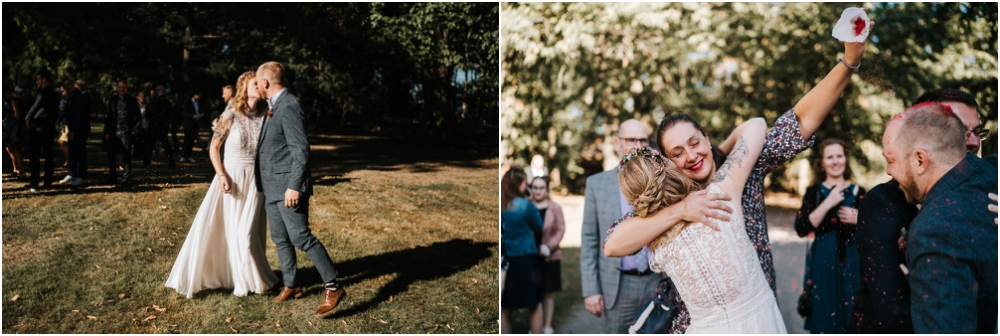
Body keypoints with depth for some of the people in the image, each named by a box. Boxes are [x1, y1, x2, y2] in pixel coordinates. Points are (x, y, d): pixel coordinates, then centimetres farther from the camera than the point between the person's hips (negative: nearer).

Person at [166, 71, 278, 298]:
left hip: (255, 180, 2)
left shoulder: (265, 115, -1)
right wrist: (221, 175, -11)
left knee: (247, 232, 4)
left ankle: (251, 279, 21)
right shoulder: (230, 115, -8)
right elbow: (214, 147, -4)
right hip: (230, 177, -1)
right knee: (210, 226, 3)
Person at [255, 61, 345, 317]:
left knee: (301, 237, -12)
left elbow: (301, 149, -22)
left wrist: (294, 186, -25)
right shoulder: (274, 107, 15)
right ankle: (290, 286, 24)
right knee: (280, 239, 14)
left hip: (288, 186, -10)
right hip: (272, 187, 10)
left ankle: (333, 287, -6)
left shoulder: (288, 107, -16)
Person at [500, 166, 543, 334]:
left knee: (504, 309, 11)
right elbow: (539, 228, 1)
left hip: (506, 261, 4)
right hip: (525, 260, -4)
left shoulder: (501, 206, 0)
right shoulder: (525, 204, -12)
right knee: (536, 305, 10)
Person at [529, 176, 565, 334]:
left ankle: (547, 327, 20)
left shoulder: (555, 208, 0)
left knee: (548, 293, 9)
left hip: (549, 257, 0)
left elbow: (560, 230, -3)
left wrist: (548, 246, -15)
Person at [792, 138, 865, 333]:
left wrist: (858, 219, -10)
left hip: (853, 262, 1)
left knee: (854, 317, 5)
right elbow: (801, 229, -12)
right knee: (825, 315, 4)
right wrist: (828, 204, -16)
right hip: (823, 263, -1)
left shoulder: (858, 192, 5)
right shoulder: (814, 192, 1)